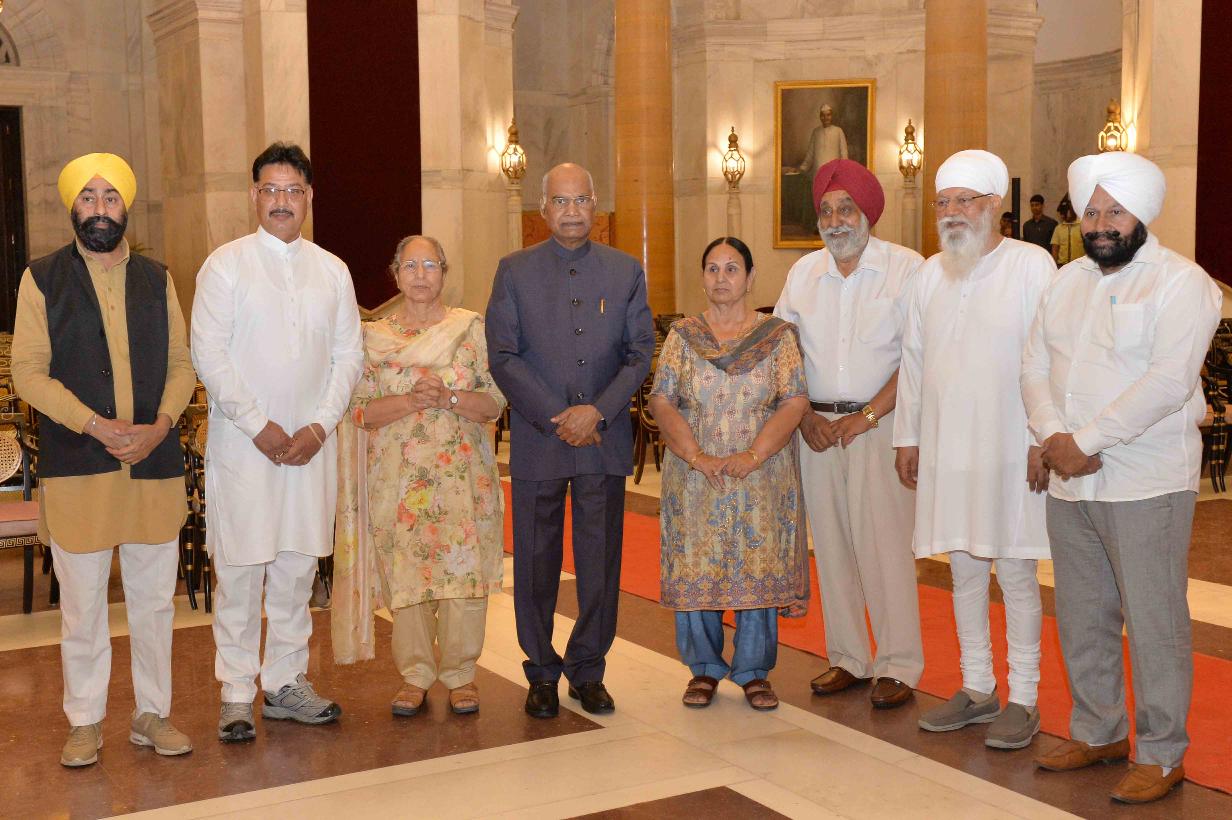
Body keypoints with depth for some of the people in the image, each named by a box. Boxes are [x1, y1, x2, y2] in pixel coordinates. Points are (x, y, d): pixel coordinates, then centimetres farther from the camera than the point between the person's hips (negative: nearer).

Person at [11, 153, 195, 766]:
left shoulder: (156, 279, 10)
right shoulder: (42, 279, 1)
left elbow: (181, 364, 9)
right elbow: (28, 372, -5)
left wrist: (159, 425, -9)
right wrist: (98, 426, -15)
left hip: (154, 463, 3)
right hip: (76, 467, -3)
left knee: (154, 598, 9)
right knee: (81, 604, 5)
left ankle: (152, 713, 22)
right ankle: (85, 722, 19)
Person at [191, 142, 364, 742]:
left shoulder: (332, 271, 10)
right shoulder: (225, 265, 0)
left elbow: (349, 355, 8)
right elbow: (208, 355, -6)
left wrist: (321, 425, -5)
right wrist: (259, 426, -12)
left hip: (312, 443, 3)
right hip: (242, 442, -3)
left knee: (298, 566, 8)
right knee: (239, 569, -1)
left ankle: (286, 683, 19)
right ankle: (236, 693, 10)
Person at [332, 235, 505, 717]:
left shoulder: (471, 328, 5)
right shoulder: (373, 337, 6)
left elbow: (495, 402, 0)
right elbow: (360, 410, -1)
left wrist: (448, 396, -16)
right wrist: (411, 400, -16)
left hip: (462, 473, 0)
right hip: (398, 476, 1)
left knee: (464, 569, -1)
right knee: (405, 572, 3)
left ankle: (460, 672, 14)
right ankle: (415, 674, 17)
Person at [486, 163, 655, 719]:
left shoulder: (626, 271, 8)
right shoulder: (515, 271, 4)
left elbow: (640, 352, 3)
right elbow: (502, 356, -2)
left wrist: (598, 411, -11)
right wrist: (555, 419, -11)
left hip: (605, 439, 1)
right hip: (536, 442, -1)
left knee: (601, 559, 5)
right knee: (536, 561, 5)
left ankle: (588, 670, 20)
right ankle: (541, 673, 19)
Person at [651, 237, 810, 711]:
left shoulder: (778, 335, 3)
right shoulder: (682, 336, 5)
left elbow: (795, 402, -5)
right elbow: (662, 402, -2)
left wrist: (753, 455, -16)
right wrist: (697, 457, -15)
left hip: (762, 477, -1)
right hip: (694, 477, 1)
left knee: (759, 567, 2)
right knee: (696, 568, 4)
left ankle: (753, 671, 16)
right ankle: (704, 668, 19)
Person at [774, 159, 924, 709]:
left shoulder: (905, 268, -4)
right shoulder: (803, 272, 11)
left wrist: (868, 415, -13)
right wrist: (805, 416, 0)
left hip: (878, 423, -5)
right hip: (817, 425, 5)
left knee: (885, 545, -6)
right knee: (831, 544, 8)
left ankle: (897, 667, 3)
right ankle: (847, 658, 18)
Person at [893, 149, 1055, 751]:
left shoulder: (1031, 265, -5)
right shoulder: (931, 273, 10)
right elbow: (914, 360, 15)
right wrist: (907, 436, 13)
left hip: (1010, 451, -5)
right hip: (945, 449, 5)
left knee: (1015, 572, 2)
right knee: (964, 570, 12)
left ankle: (1023, 699, 14)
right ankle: (977, 689, 25)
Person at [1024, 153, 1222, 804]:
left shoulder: (1182, 283, -8)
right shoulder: (1067, 281, 13)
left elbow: (1169, 383, -19)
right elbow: (1036, 366, 8)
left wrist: (1084, 441, -18)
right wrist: (1053, 437, -10)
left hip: (1146, 485, -6)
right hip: (1069, 483, 6)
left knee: (1154, 622, 0)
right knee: (1082, 618, 14)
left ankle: (1161, 754, 14)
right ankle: (1097, 731, 30)